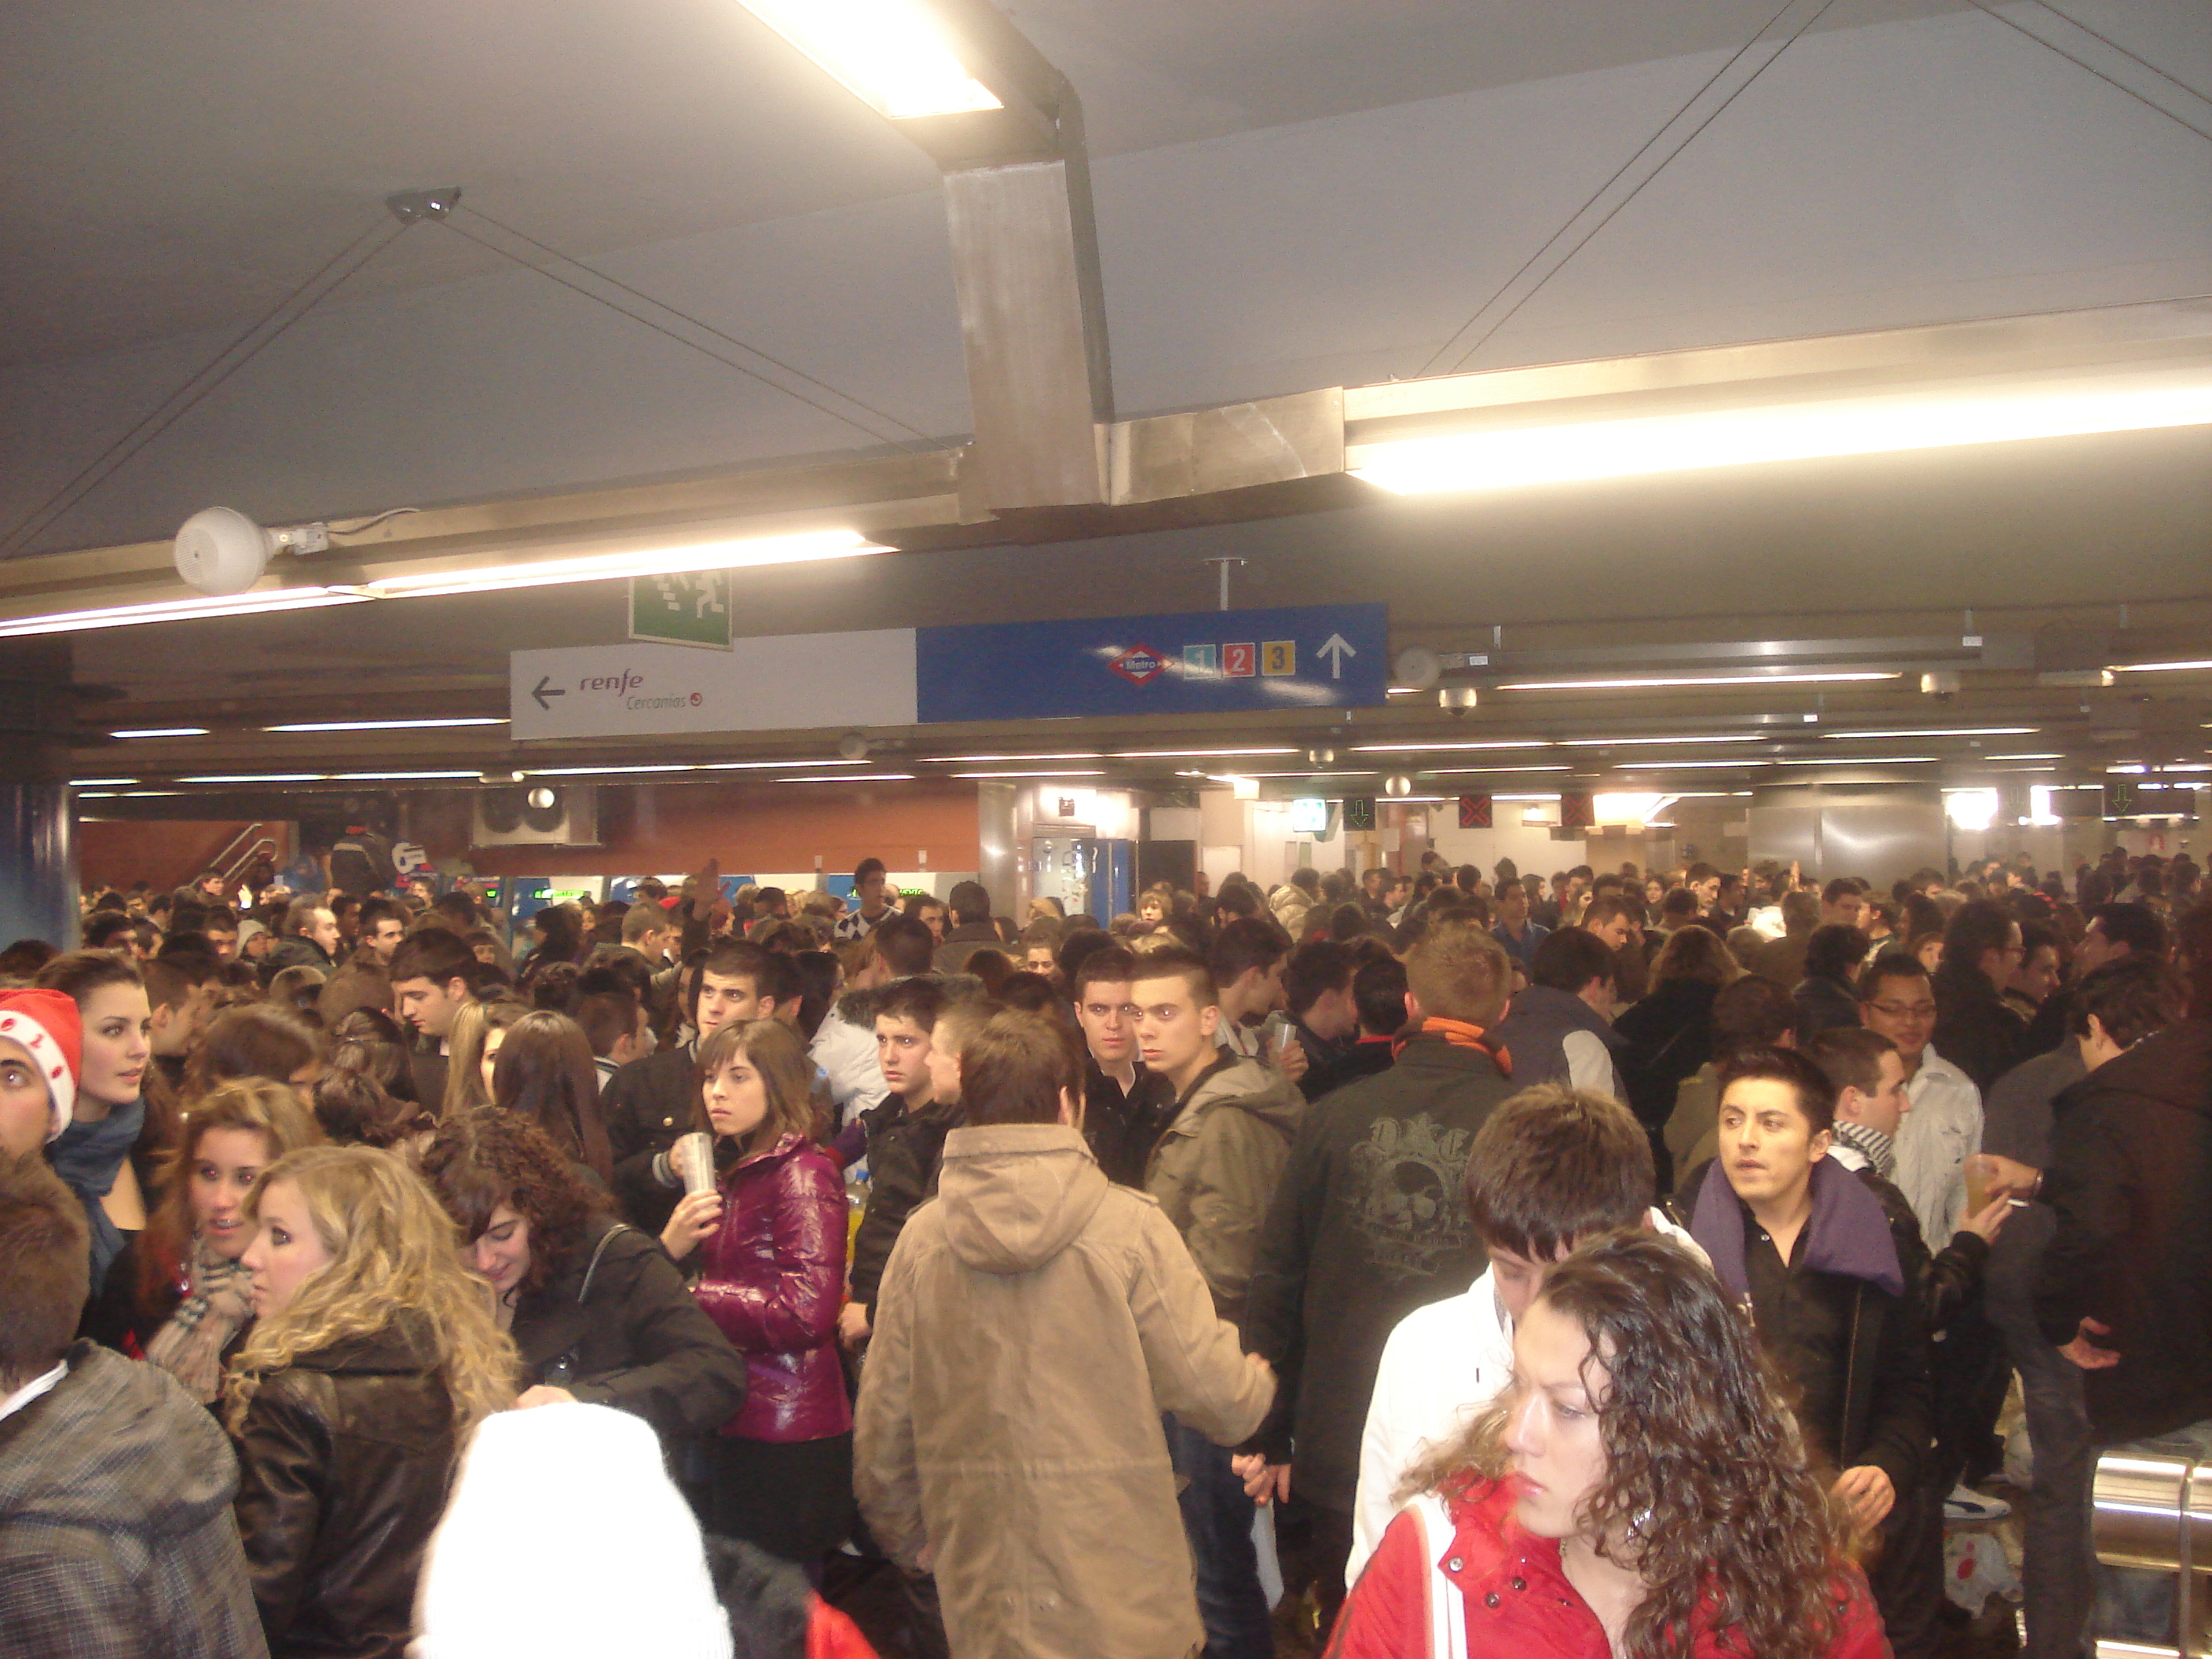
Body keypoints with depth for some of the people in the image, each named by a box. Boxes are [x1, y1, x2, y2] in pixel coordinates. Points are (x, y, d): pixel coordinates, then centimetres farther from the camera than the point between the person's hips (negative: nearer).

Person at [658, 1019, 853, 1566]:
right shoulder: (732, 1171, 14)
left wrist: (694, 1298, -13)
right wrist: (669, 1247, -5)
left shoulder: (802, 1173, -12)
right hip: (736, 1426, 8)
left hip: (784, 1438, -8)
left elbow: (806, 1311, -22)